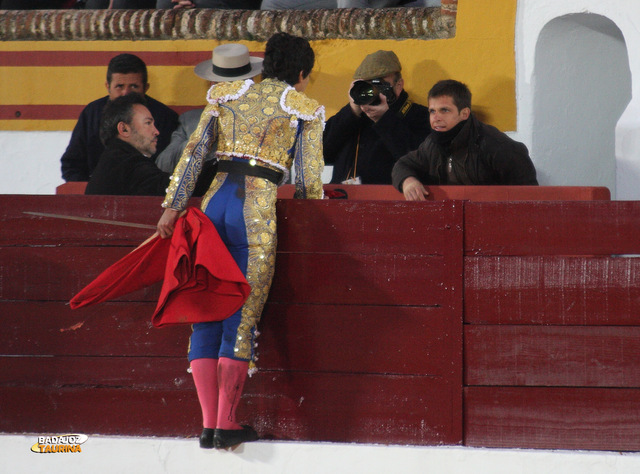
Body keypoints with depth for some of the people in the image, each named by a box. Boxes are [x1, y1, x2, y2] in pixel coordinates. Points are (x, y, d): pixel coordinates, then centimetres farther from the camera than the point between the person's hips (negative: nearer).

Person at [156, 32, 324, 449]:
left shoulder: (227, 95, 15)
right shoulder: (305, 109, 7)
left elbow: (195, 150, 7)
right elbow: (308, 179, 4)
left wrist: (174, 206, 5)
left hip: (215, 201, 3)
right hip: (259, 209, -3)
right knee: (242, 317, 0)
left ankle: (209, 424, 3)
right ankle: (227, 423, -2)